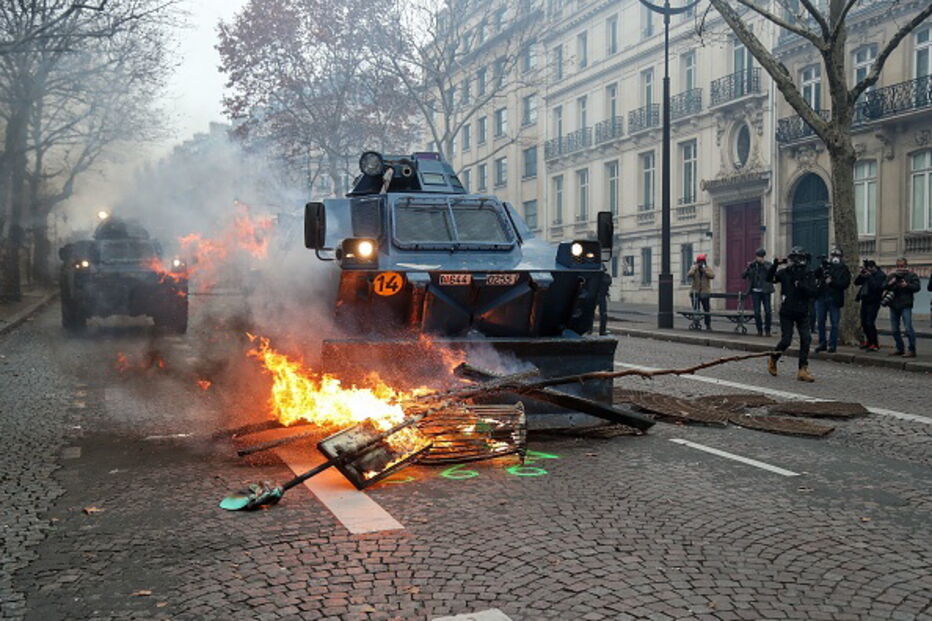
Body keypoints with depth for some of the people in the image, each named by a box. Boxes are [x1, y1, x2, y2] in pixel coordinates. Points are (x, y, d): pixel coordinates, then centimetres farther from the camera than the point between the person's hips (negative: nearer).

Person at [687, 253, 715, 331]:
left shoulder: (708, 269, 6)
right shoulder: (693, 269, 6)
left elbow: (712, 275, -13)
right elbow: (689, 275, -13)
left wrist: (704, 270, -19)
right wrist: (695, 268, -16)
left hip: (705, 292, 0)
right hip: (695, 292, 0)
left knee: (707, 309, 2)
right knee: (696, 309, 1)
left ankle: (708, 325, 10)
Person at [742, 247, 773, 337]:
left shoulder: (767, 264, 3)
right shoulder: (751, 265, 6)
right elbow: (743, 276, 0)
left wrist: (764, 264, -21)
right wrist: (748, 268, -16)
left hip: (765, 291, -1)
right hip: (755, 291, 1)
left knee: (768, 311, -4)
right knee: (757, 312, -2)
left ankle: (767, 330, 9)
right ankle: (759, 330, 11)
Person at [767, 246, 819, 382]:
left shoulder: (808, 274, 1)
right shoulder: (785, 272, -4)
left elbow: (814, 292, -8)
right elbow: (770, 278, -17)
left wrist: (801, 285, -21)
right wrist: (775, 265, -27)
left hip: (802, 313, 3)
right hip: (787, 313, -3)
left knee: (806, 339, -6)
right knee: (786, 340, -3)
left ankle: (803, 370, 0)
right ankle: (772, 360, 24)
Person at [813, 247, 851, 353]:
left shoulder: (844, 269, 3)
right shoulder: (824, 266, 10)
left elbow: (845, 284, -8)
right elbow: (814, 276, 0)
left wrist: (832, 282, -17)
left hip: (835, 299, -3)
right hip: (821, 297, 3)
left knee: (834, 323, 0)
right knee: (820, 321, 6)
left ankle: (832, 344, 6)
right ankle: (822, 343, 16)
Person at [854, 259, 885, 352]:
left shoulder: (881, 275, -9)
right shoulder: (866, 274, 13)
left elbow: (876, 287, -22)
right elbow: (856, 282, 13)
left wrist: (870, 276, -19)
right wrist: (861, 275, -3)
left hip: (873, 302, -8)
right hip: (865, 301, 8)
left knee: (869, 323, -13)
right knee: (864, 322, 13)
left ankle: (874, 344, -5)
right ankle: (869, 341, 29)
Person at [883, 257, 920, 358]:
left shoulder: (911, 275, 3)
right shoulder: (892, 276, 15)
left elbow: (917, 287, -7)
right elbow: (884, 287, 12)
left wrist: (907, 285, -21)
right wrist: (889, 284, -8)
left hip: (905, 305, -6)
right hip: (893, 306, 6)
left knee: (908, 328, -11)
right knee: (894, 329, 10)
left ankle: (912, 350, -7)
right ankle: (900, 349, 21)